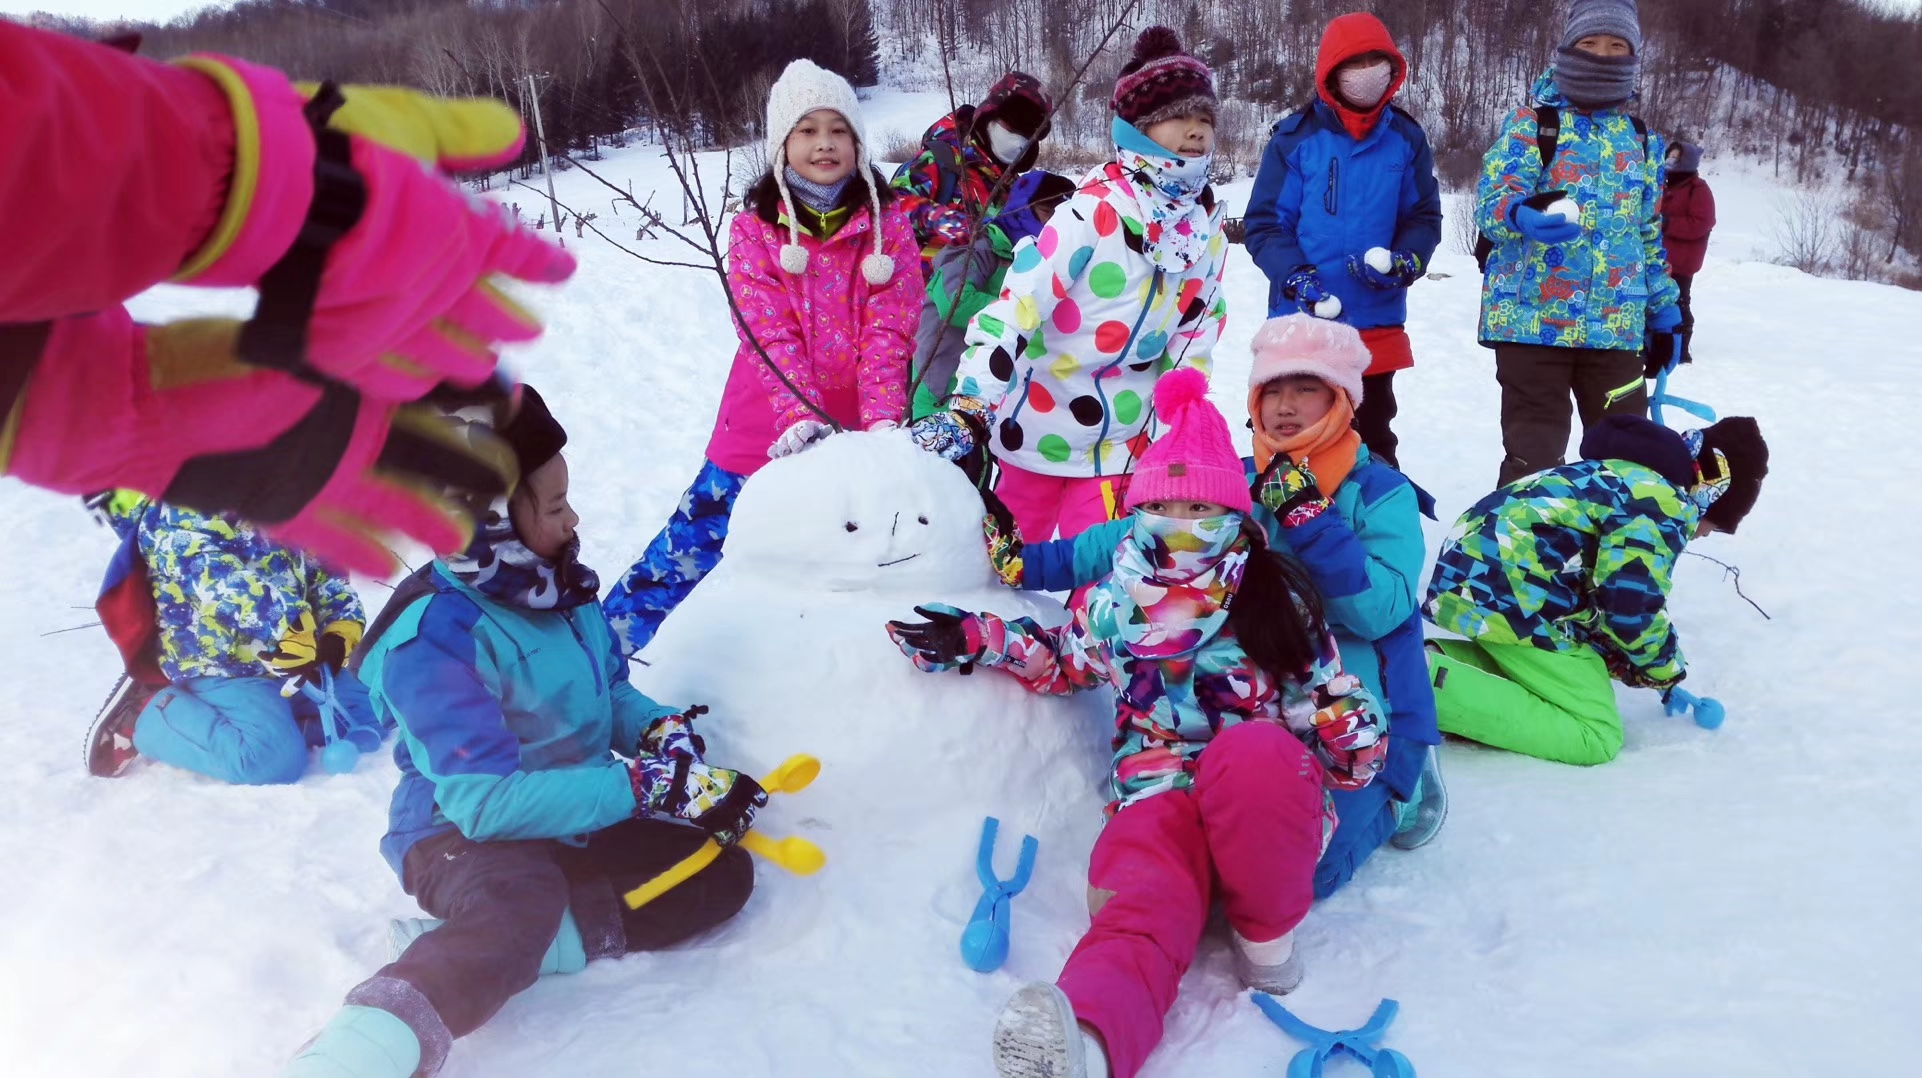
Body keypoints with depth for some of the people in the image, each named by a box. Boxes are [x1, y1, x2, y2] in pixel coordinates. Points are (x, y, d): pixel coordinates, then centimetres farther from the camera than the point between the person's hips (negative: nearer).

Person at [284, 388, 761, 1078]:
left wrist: (660, 731, -11)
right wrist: (643, 787, -31)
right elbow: (486, 801, -30)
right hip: (462, 837, -8)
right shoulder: (434, 637, -24)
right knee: (524, 895, -41)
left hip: (575, 820, 8)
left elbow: (610, 689, 13)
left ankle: (487, 950, -19)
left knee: (721, 871, -12)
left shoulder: (558, 583, -1)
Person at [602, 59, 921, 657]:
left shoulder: (888, 222, 1)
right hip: (770, 434, 0)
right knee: (690, 548, 3)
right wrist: (799, 417, -27)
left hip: (856, 432, 1)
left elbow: (888, 330, -9)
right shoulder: (754, 228, -1)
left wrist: (882, 421, -23)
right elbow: (771, 335, -11)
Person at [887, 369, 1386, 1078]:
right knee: (1138, 916, -33)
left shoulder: (1273, 593, 8)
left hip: (1263, 781, 0)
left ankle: (1266, 933, -18)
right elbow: (1061, 660, 30)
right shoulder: (1113, 601, 14)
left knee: (1252, 755, -42)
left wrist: (1356, 738, -10)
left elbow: (1324, 682, 11)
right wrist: (974, 640, 19)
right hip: (1159, 784, 1)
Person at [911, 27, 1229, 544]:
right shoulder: (1096, 209, -21)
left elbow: (1196, 331, 6)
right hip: (1035, 425, -4)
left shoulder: (1207, 226, -1)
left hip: (1118, 440, 4)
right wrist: (968, 409, -34)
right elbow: (1016, 303, -27)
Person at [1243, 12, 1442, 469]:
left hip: (1377, 322, 3)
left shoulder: (1405, 138, 4)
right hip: (1303, 319, -2)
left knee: (1373, 433, 15)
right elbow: (1264, 223, -3)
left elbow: (1425, 216, 10)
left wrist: (1407, 260, -12)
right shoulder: (1296, 136, -4)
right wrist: (1295, 275, -19)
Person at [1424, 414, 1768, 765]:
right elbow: (1631, 607, -13)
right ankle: (1429, 681, -20)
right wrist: (1665, 667, 7)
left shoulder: (1629, 476, 23)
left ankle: (1425, 660, 6)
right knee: (1596, 737, -4)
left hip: (1469, 576, 10)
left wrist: (1616, 657, 19)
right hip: (1508, 592, -10)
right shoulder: (1667, 505, -8)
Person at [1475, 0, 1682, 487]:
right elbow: (1491, 198, -12)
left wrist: (1664, 311, 19)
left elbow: (1652, 232, 22)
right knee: (1532, 452, -2)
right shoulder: (1531, 122, 1)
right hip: (1532, 316, -4)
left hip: (1617, 324, 5)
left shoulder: (1643, 140, 16)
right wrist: (1522, 215, -35)